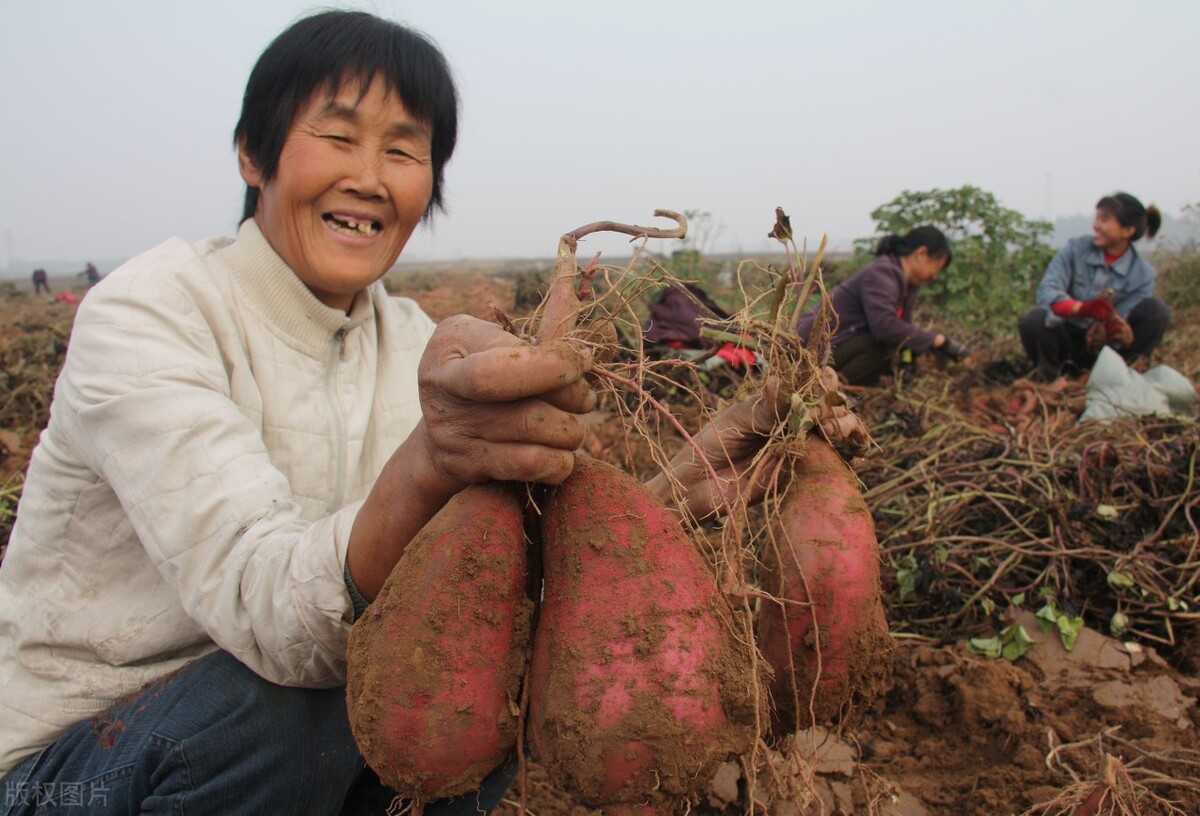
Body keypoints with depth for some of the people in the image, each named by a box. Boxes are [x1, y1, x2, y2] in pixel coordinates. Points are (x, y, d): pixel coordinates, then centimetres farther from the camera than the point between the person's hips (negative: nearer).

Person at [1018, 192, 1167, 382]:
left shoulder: (1143, 273, -8)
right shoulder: (1076, 248, -8)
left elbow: (1118, 323, -14)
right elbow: (1046, 290, -21)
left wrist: (1105, 329, -40)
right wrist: (1083, 308, -40)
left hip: (1104, 345, 1)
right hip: (1068, 336, -1)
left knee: (1156, 310, -21)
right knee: (1033, 320, -33)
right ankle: (1046, 370, -3)